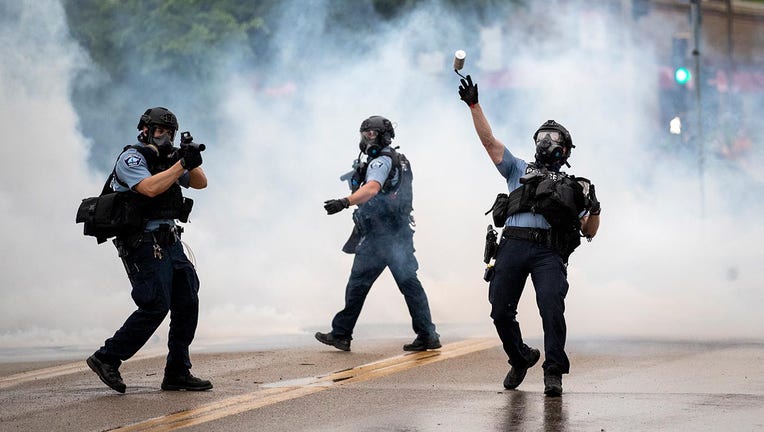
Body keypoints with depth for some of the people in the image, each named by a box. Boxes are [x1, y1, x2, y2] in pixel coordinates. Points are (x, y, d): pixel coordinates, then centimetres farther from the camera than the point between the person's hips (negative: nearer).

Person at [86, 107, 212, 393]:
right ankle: (107, 359, -4)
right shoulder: (131, 158, -7)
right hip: (145, 245, -9)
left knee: (187, 304, 3)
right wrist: (182, 164, -20)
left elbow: (200, 183, 17)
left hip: (169, 243, 9)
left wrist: (192, 163, -3)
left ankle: (178, 373, 7)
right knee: (155, 307, -14)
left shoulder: (167, 160, 18)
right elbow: (150, 188, -24)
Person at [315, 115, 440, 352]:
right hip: (401, 233, 9)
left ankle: (341, 334, 5)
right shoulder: (401, 161, 19)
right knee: (409, 282, 6)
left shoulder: (381, 162, -11)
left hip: (378, 235, -9)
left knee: (358, 283, -1)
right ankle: (428, 335, 2)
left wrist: (344, 202, -42)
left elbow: (371, 189, -30)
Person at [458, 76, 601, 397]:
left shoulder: (572, 187, 24)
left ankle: (554, 371, -15)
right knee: (501, 311, -2)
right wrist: (474, 106, 8)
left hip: (549, 252, -2)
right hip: (513, 246, 2)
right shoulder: (519, 170, 26)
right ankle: (520, 358, 22)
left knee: (552, 307, -21)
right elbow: (489, 141, 16)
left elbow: (588, 232, 18)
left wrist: (593, 210, -3)